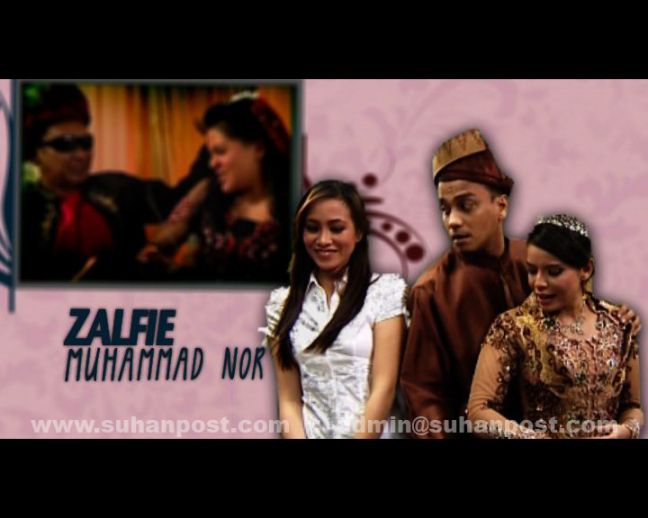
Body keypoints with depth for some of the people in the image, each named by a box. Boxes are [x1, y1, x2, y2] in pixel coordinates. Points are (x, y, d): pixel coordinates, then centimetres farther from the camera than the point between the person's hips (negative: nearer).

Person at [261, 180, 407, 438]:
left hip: (370, 433, -2)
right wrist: (296, 436, -8)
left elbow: (384, 388, -3)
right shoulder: (283, 304, 13)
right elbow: (289, 399, 8)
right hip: (310, 432, 2)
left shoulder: (386, 292, 4)